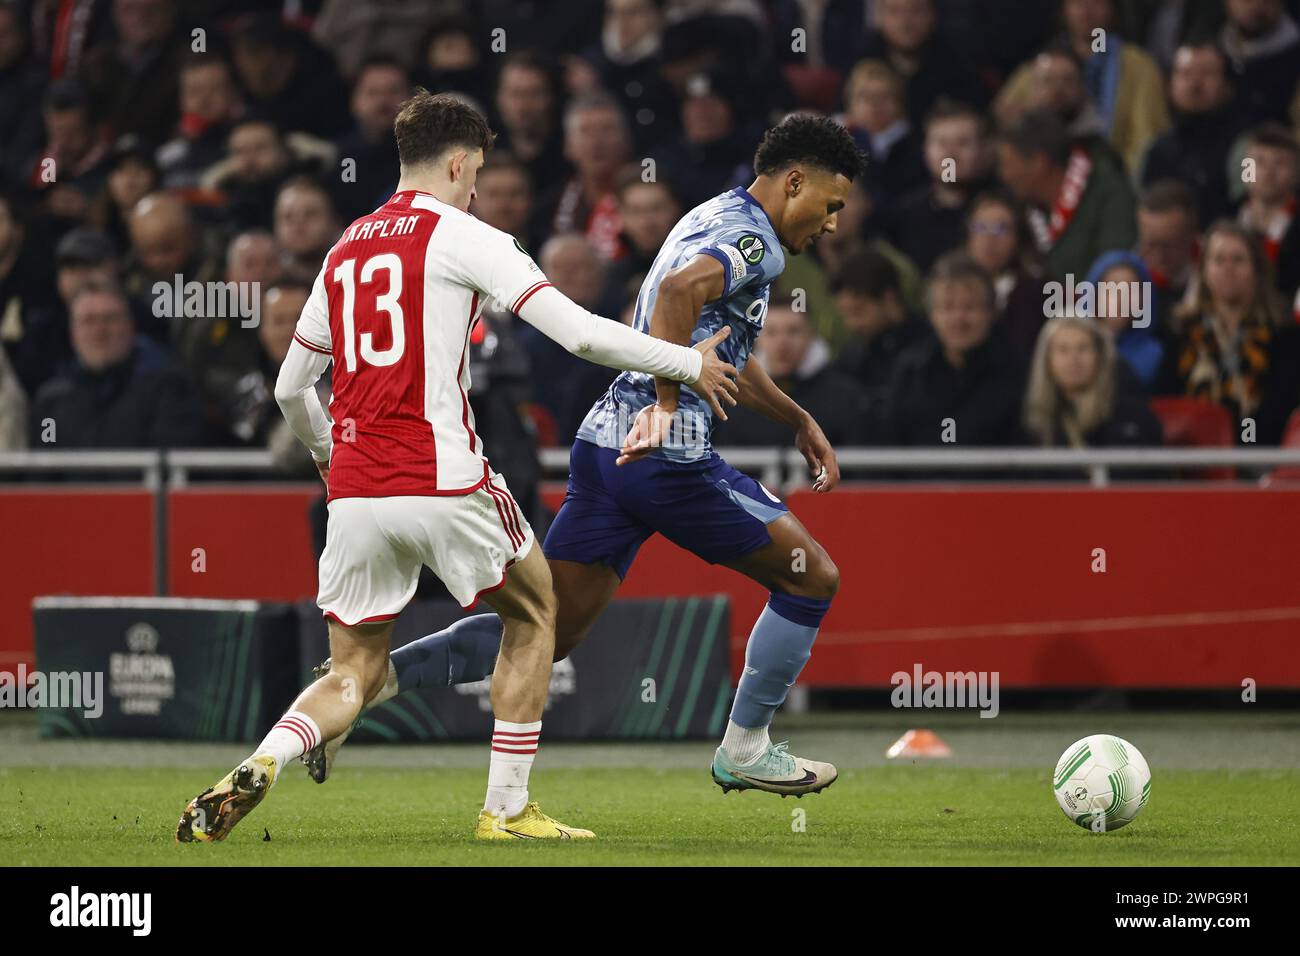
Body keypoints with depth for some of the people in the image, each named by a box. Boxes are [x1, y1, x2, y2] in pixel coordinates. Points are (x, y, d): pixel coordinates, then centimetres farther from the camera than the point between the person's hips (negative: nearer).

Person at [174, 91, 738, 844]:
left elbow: (291, 388, 24)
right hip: (443, 480, -5)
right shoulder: (462, 238, -2)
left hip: (355, 496, 5)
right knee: (533, 613, 19)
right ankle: (507, 810, 16)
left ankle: (259, 766, -17)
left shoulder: (344, 250, 17)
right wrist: (689, 365, 4)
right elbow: (579, 332, -9)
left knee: (352, 677, 12)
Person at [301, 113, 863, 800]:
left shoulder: (715, 221, 24)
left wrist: (798, 421, 42)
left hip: (608, 438, 9)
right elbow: (680, 290, -30)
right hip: (668, 453, -9)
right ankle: (745, 749, 15)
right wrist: (667, 401, -31)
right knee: (811, 576, 7)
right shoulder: (754, 239, -8)